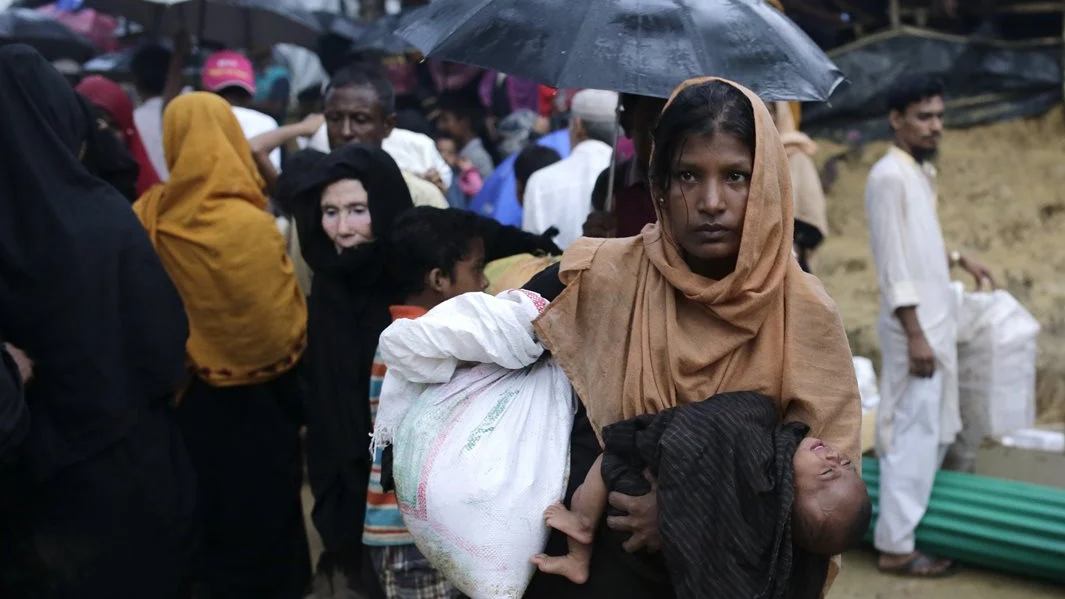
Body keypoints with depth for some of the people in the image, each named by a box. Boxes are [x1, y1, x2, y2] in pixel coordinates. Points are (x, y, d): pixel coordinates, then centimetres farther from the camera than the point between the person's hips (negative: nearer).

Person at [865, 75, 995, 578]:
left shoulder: (921, 171, 13)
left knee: (934, 431, 15)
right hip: (914, 324, -10)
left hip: (937, 319, 10)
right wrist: (914, 334, -22)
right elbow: (893, 262, -20)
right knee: (912, 434, -6)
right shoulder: (889, 175, -16)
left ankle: (914, 517, 26)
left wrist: (959, 260, 27)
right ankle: (896, 546, 1)